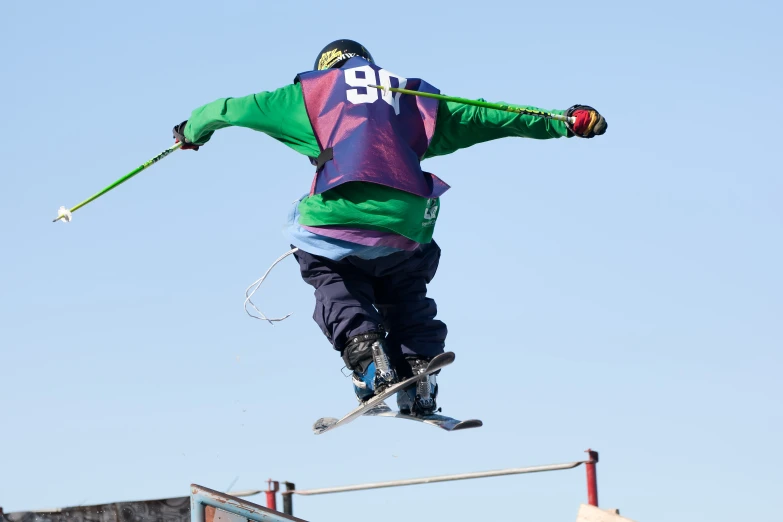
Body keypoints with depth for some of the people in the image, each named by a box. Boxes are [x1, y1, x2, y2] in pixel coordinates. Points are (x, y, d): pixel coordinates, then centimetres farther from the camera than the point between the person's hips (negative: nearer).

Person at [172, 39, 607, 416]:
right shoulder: (415, 97, 28)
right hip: (408, 221, 3)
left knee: (330, 278, 19)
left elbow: (233, 108, 31)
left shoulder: (312, 91, 23)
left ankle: (362, 344, -7)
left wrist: (192, 131, 50)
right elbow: (484, 117, 25)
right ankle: (417, 364, 3)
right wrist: (566, 122, 28)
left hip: (341, 215, -3)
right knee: (405, 295, 25)